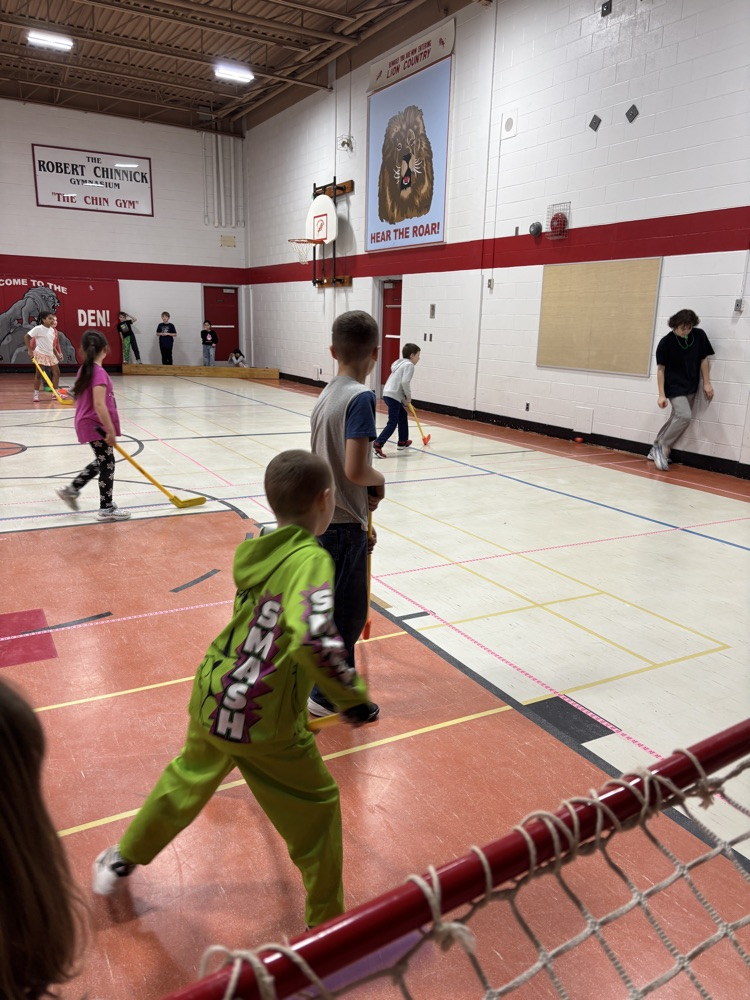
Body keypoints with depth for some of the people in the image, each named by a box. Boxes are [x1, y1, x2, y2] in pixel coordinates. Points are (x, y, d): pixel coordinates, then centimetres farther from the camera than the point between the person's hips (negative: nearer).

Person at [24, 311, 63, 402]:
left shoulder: (52, 330, 8)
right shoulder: (38, 329, -11)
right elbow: (26, 337, -12)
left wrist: (58, 354, 15)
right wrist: (30, 350, -17)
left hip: (51, 354, 7)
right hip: (41, 354, -7)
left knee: (56, 372, 5)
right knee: (38, 374, -2)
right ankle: (36, 394, 7)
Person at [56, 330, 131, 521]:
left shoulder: (85, 369, 8)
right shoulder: (99, 373, -20)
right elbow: (99, 405, -27)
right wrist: (110, 431, -24)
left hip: (88, 424, 9)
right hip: (96, 426, -9)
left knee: (102, 462, 22)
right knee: (107, 465, 1)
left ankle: (72, 489, 29)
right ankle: (106, 509, 10)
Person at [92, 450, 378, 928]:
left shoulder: (256, 550, -2)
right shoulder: (311, 559, -24)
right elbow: (312, 641, -38)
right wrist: (353, 695, -25)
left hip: (211, 700, 7)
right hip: (265, 725, -7)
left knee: (188, 779, 31)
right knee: (319, 807, 14)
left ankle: (121, 862, 52)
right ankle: (327, 924, 31)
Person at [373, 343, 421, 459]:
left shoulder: (401, 363, 23)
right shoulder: (409, 365, -7)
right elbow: (405, 382, -20)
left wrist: (405, 400, 23)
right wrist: (409, 396, -6)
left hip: (388, 394, 10)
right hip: (393, 396, -10)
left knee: (403, 415, 26)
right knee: (392, 423, -11)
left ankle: (402, 442, 35)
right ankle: (377, 444, -22)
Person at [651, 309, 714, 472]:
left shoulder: (700, 336, -4)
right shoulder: (666, 342, -14)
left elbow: (703, 359, 7)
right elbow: (661, 369, -9)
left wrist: (706, 383, 7)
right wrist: (662, 394, -11)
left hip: (691, 387, 5)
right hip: (674, 387, -5)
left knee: (676, 419, 10)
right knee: (685, 416, -22)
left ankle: (656, 449, 24)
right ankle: (662, 448, -8)